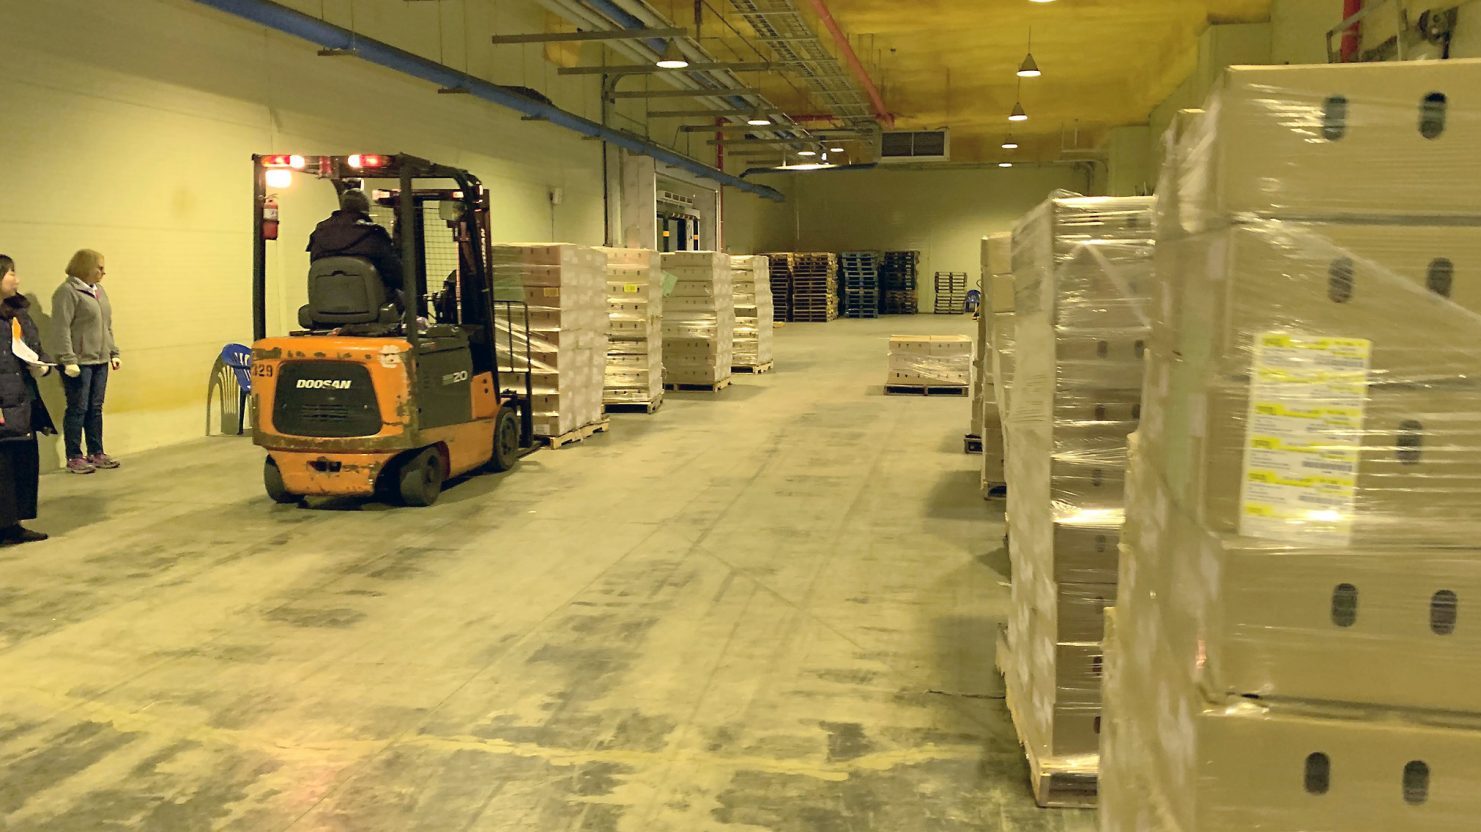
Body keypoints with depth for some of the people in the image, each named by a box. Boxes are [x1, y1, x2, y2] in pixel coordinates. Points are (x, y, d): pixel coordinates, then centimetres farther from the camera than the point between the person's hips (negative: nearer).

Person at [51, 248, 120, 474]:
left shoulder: (98, 290, 15)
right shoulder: (67, 291, -10)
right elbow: (61, 329, -16)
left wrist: (114, 353, 16)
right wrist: (68, 360, -21)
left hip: (100, 361, 7)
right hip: (79, 363, -7)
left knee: (96, 409, 11)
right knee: (77, 409, -2)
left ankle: (96, 453, 18)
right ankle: (74, 457, 6)